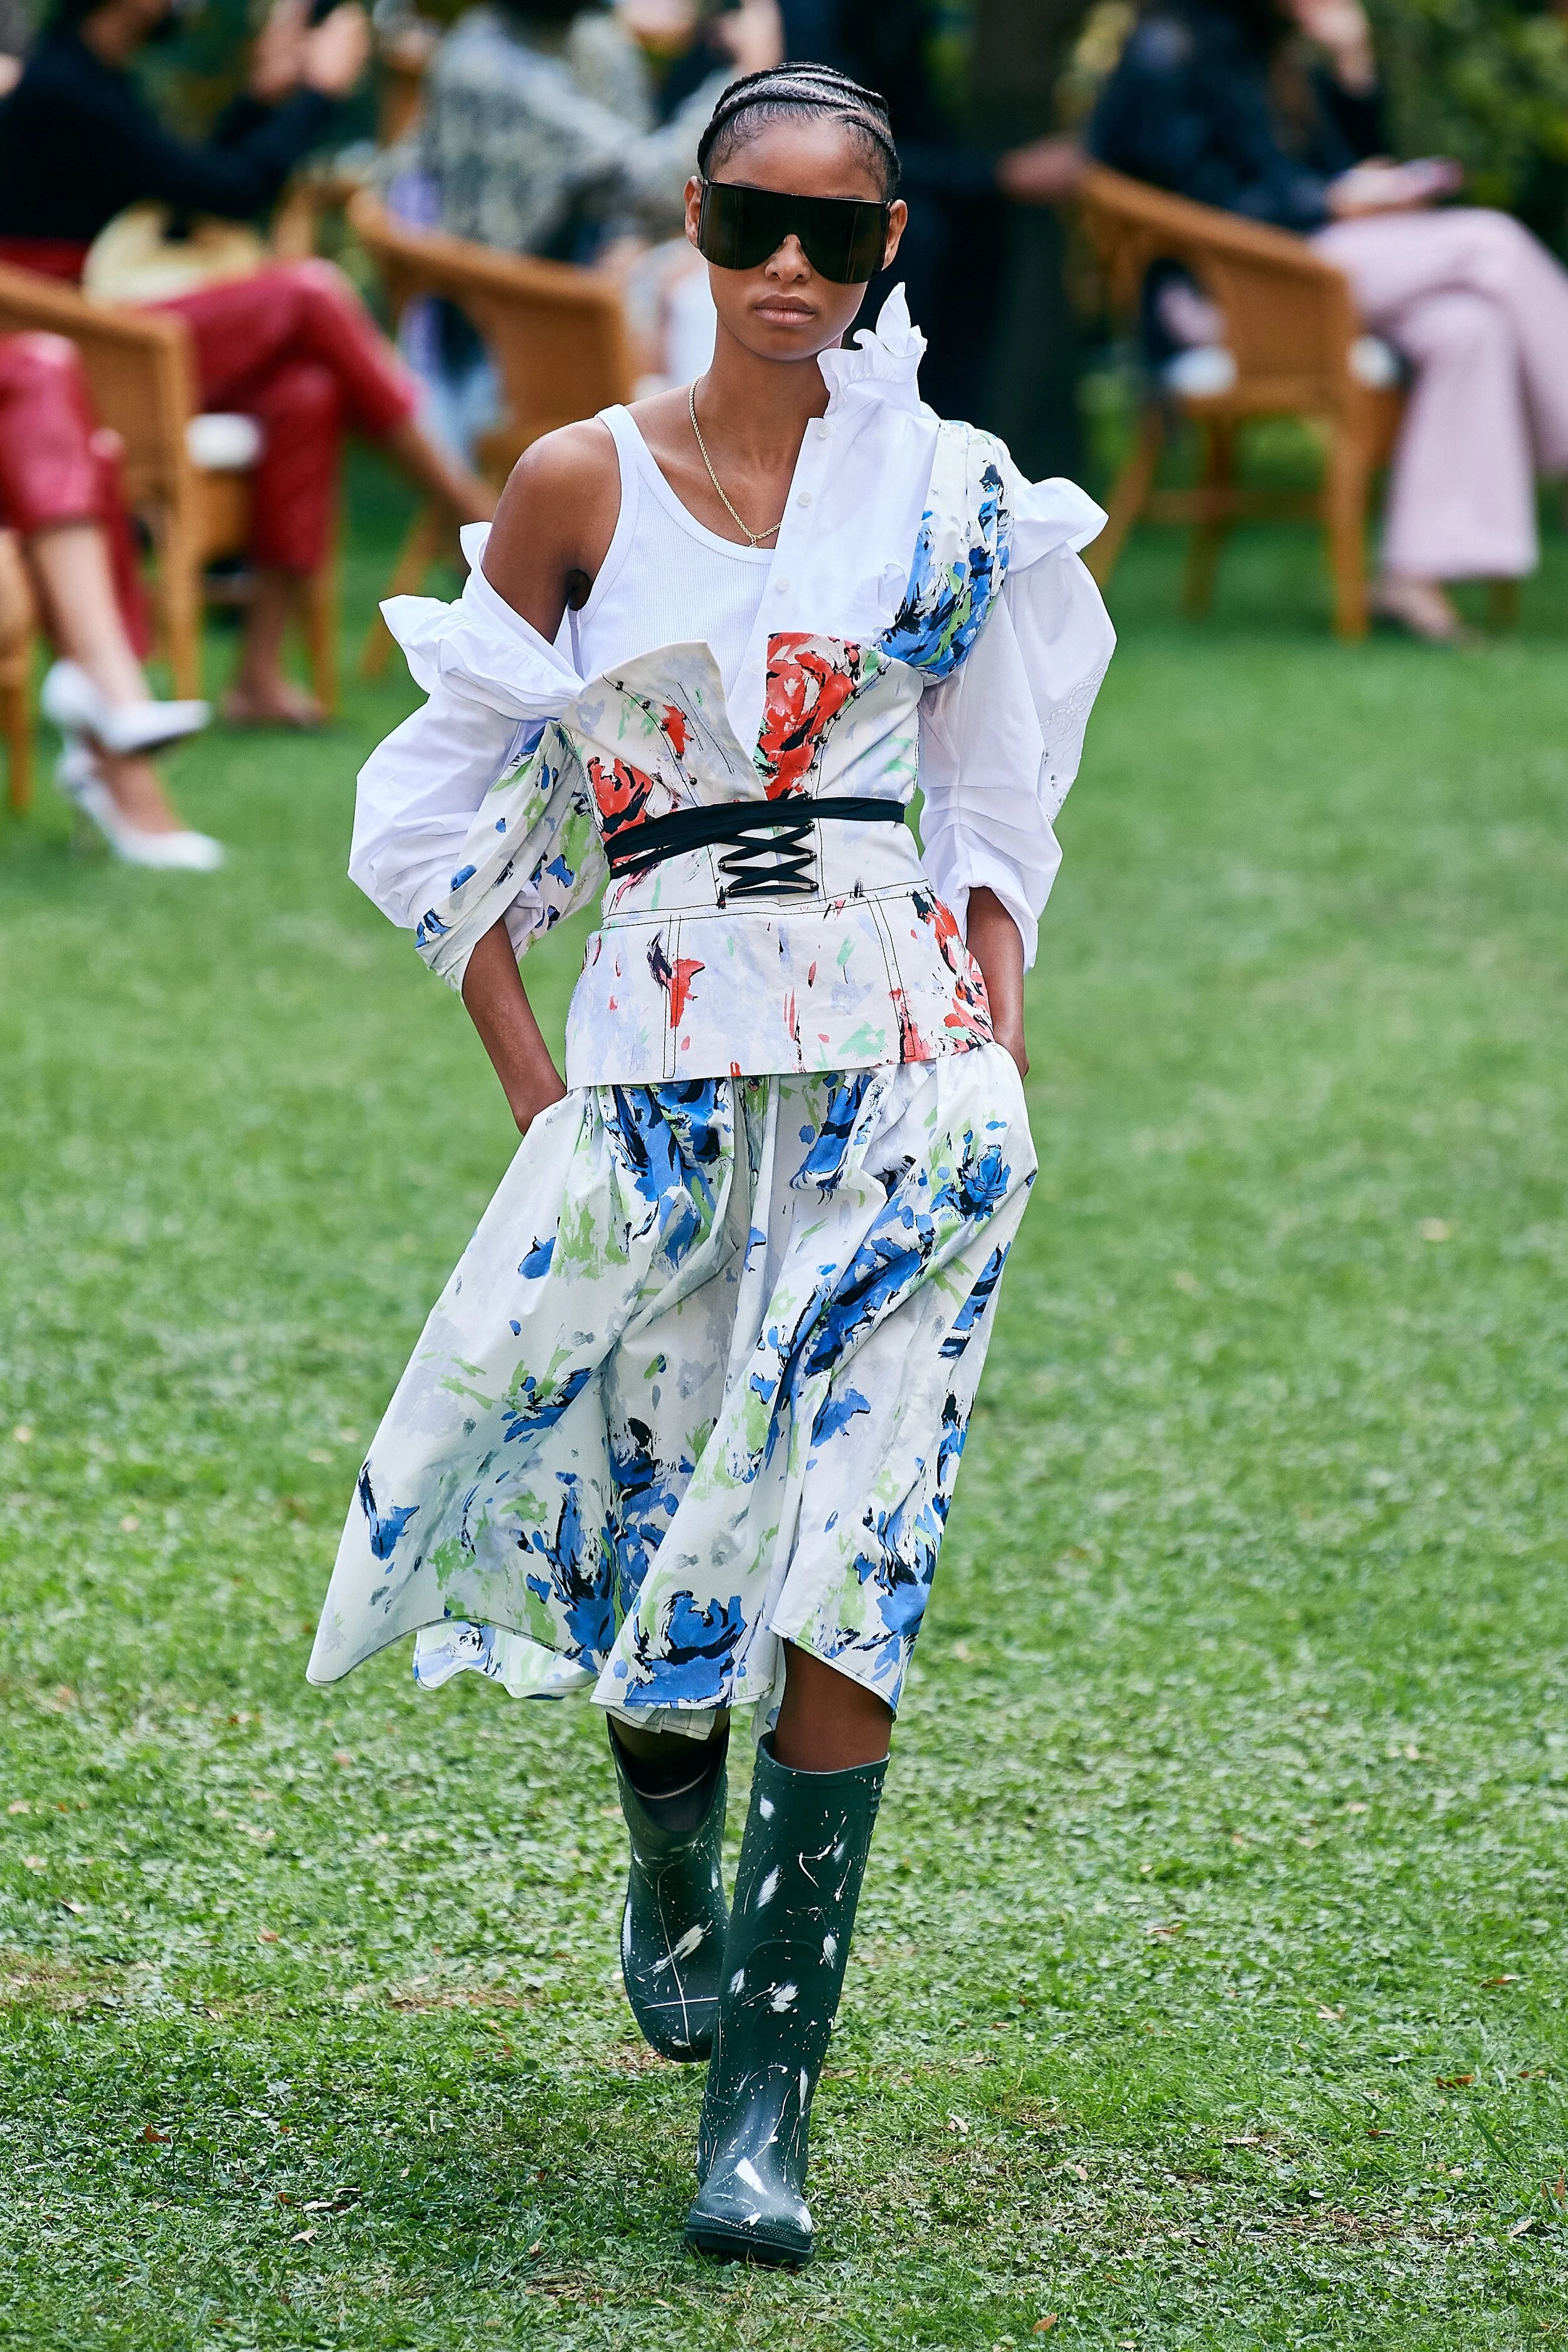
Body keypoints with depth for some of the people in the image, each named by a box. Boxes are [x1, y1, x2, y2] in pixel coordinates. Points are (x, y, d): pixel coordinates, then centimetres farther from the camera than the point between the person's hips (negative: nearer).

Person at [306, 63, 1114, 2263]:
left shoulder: (948, 495, 6)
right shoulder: (582, 486, 2)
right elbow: (444, 804, 7)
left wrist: (996, 1053, 4)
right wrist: (537, 1090, 2)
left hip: (901, 1059, 0)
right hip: (661, 1061, 0)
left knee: (841, 1577, -9)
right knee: (656, 1531, 9)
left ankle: (763, 2098, -8)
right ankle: (672, 1887, 42)